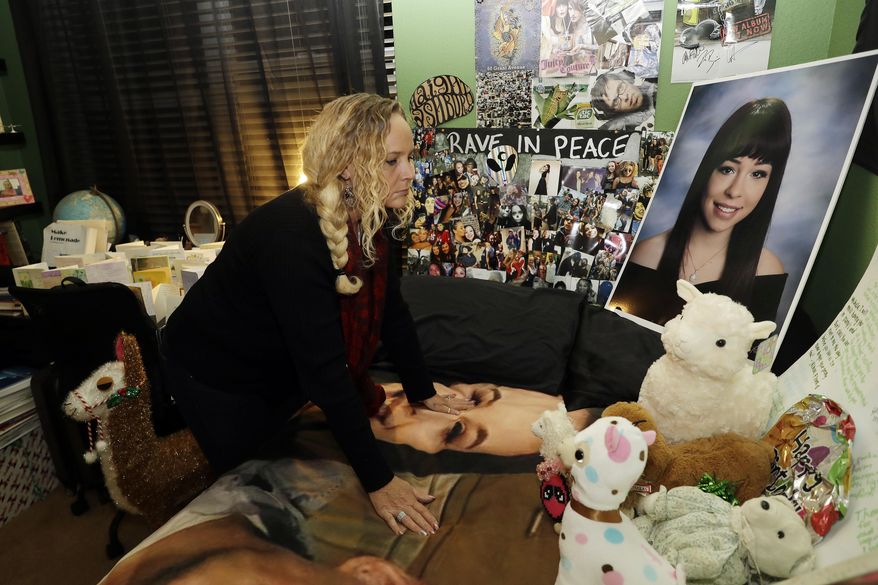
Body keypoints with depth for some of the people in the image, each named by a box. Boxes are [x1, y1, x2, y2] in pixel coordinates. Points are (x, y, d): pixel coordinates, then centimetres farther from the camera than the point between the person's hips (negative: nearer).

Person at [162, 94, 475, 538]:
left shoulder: (377, 221, -15)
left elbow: (391, 310, -4)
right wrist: (377, 482, -38)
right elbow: (322, 367, -41)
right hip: (216, 376, -6)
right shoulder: (292, 235, -39)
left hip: (283, 370, 7)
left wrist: (423, 394, 0)